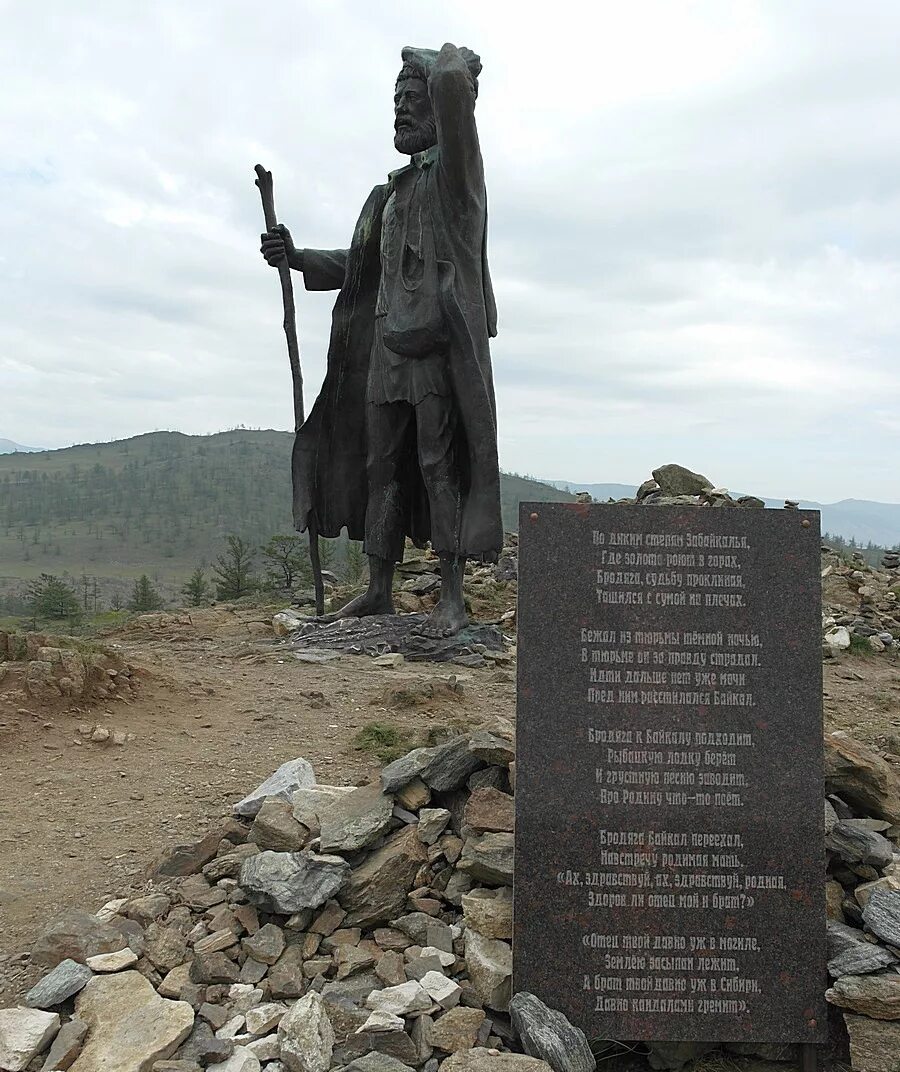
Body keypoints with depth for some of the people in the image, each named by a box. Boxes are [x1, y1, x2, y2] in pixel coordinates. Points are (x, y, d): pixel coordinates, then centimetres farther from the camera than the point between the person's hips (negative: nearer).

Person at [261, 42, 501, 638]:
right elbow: (356, 265, 23)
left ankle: (454, 598, -3)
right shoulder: (391, 193, 21)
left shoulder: (454, 172, -1)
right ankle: (380, 590, 14)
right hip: (388, 346, 8)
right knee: (381, 466, 6)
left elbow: (451, 83, -18)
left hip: (441, 344, -7)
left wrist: (453, 62, 4)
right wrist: (296, 257, 9)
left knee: (440, 465, -8)